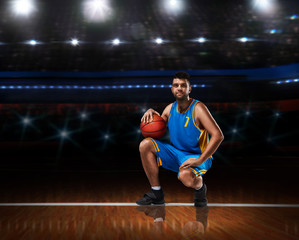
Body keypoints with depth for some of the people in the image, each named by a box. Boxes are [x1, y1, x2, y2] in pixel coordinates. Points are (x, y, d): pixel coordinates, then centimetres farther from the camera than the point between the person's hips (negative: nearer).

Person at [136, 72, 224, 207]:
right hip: (176, 154, 6)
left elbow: (218, 136, -22)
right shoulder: (170, 109, 3)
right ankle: (156, 194, -4)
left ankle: (200, 187, 2)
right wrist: (151, 113, -6)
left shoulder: (197, 108, -16)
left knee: (186, 176, -40)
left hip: (196, 156, -6)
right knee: (145, 144, -14)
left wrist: (199, 160, -28)